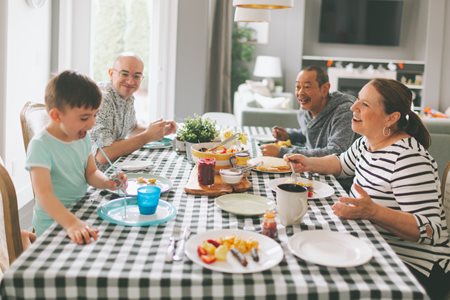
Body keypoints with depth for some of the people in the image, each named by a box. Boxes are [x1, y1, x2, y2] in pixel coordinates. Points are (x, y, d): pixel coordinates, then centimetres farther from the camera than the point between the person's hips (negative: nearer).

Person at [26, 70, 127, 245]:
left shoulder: (83, 137, 2)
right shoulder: (41, 145, -20)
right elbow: (44, 193, -29)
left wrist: (106, 182, -12)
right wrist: (71, 223, -42)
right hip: (54, 222, -7)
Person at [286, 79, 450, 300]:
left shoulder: (408, 157, -23)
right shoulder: (366, 143, 3)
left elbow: (431, 231, -27)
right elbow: (343, 164, 26)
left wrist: (373, 211, -39)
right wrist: (309, 163, 7)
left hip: (415, 268, -8)